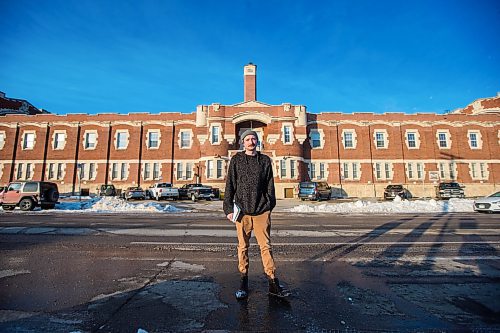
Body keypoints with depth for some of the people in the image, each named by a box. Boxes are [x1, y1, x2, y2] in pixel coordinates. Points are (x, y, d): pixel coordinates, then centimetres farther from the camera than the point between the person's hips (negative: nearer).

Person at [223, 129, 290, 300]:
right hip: (242, 211, 0)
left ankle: (273, 283, 16)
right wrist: (228, 208, -3)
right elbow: (230, 185, 2)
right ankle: (243, 281, 24)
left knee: (265, 246, 5)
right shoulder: (236, 160, 4)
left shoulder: (265, 160, 8)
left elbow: (270, 185, 11)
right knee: (243, 247, 9)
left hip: (262, 211, 1)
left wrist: (270, 204, 8)